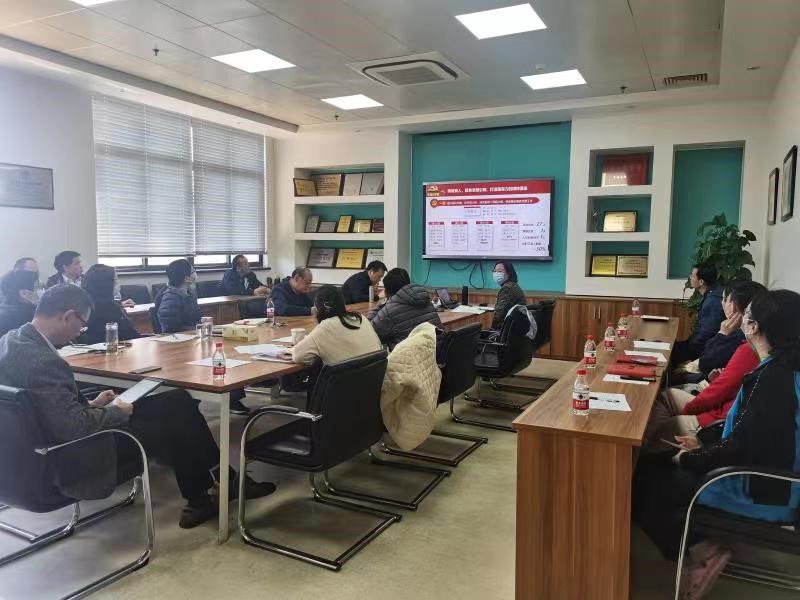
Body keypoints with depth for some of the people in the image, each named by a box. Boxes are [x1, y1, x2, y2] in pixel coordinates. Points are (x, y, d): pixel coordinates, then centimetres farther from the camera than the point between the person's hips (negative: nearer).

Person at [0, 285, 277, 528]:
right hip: (76, 463, -9)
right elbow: (75, 426, -30)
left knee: (178, 402, 7)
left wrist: (90, 404, 5)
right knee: (175, 424, 1)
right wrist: (116, 412, -13)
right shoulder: (43, 361, -29)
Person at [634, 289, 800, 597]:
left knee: (643, 479, 1)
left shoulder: (773, 377, -26)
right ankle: (701, 545, 10)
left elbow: (742, 445, -27)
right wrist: (704, 445, 10)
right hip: (767, 478, 9)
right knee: (654, 468, 13)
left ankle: (698, 551, 9)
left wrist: (689, 459, -12)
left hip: (760, 493, -9)